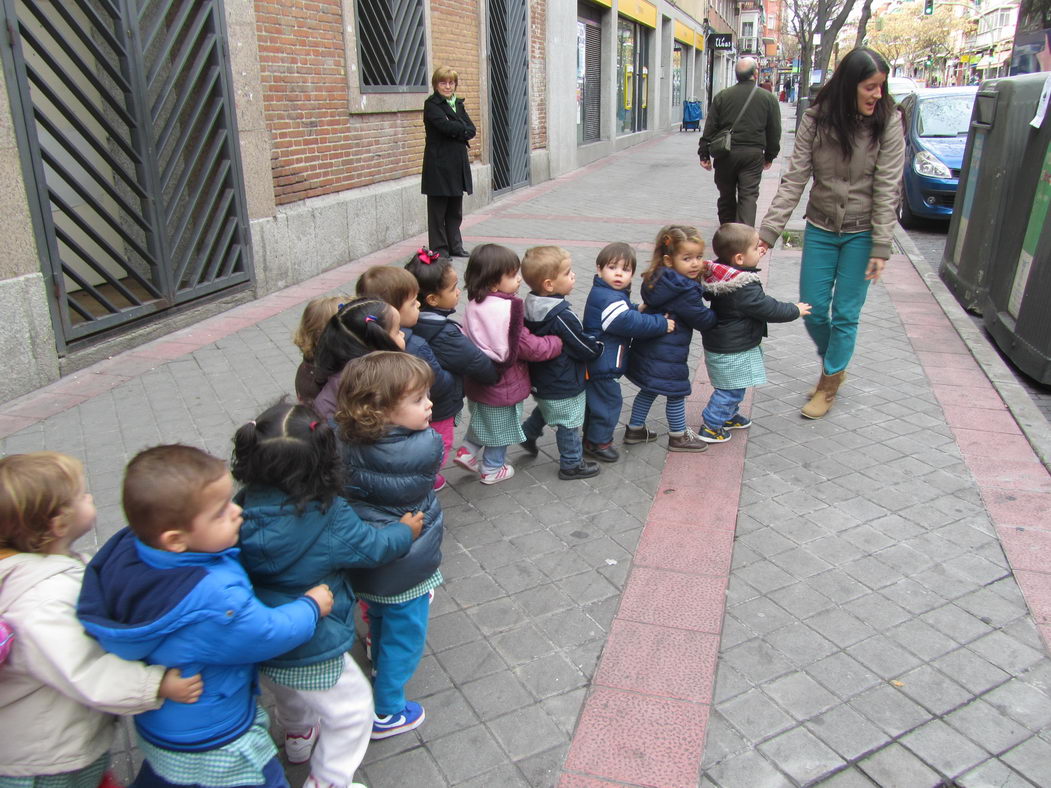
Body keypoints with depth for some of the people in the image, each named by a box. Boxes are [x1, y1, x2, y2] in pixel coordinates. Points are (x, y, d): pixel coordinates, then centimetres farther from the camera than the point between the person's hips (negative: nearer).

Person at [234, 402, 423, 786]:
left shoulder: (245, 506, -14)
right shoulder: (330, 516, -28)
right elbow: (373, 547, -12)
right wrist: (405, 530, 7)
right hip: (312, 652, -7)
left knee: (290, 693, 35)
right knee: (352, 708, 18)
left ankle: (299, 738, 61)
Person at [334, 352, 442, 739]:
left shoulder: (347, 442, -16)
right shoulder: (425, 449, -27)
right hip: (405, 569, -6)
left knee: (380, 620, 31)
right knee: (403, 635, 16)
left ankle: (380, 670, 56)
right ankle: (386, 713, 31)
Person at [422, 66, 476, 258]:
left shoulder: (458, 103, 15)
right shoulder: (431, 104, -6)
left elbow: (471, 130, 5)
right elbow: (446, 126, -21)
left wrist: (456, 132, -12)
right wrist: (463, 129, -6)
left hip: (458, 163, 7)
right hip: (439, 164, -7)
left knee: (455, 209, 12)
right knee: (438, 209, 0)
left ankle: (455, 245, 21)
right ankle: (439, 249, 7)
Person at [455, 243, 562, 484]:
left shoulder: (475, 304, -4)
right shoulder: (507, 309, -28)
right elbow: (526, 345, -22)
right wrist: (558, 343, -9)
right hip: (502, 384, -6)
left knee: (482, 418, 31)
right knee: (500, 427, 15)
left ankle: (468, 451, 33)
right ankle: (492, 469, 31)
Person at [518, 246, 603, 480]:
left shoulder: (531, 306, -7)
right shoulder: (561, 316, -31)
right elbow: (584, 348, -21)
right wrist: (599, 347, 1)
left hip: (539, 379, 8)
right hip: (564, 387, -8)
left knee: (544, 410, 34)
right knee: (569, 425, 11)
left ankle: (527, 434, 47)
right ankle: (571, 465, 25)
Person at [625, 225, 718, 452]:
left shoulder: (659, 280, 3)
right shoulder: (685, 292, -24)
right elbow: (702, 319, -15)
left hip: (648, 348, 9)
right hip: (668, 356, -9)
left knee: (649, 390, 22)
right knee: (676, 393, 8)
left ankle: (634, 429, 34)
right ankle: (678, 437, 25)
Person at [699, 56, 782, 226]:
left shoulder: (722, 96, 4)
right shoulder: (768, 98, 2)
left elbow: (710, 128, 2)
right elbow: (774, 131, 6)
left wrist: (704, 155, 6)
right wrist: (770, 156, 16)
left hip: (726, 153, 1)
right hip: (753, 154, -1)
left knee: (726, 195, 14)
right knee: (749, 196, -1)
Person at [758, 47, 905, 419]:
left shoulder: (888, 122, -11)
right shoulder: (817, 119, -8)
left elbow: (887, 188, -12)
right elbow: (794, 178, -9)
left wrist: (881, 247, -15)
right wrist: (768, 231, -17)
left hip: (860, 233, -2)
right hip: (820, 229, 2)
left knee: (845, 314, 4)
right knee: (812, 310, 7)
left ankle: (830, 383, 24)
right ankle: (833, 365, 36)